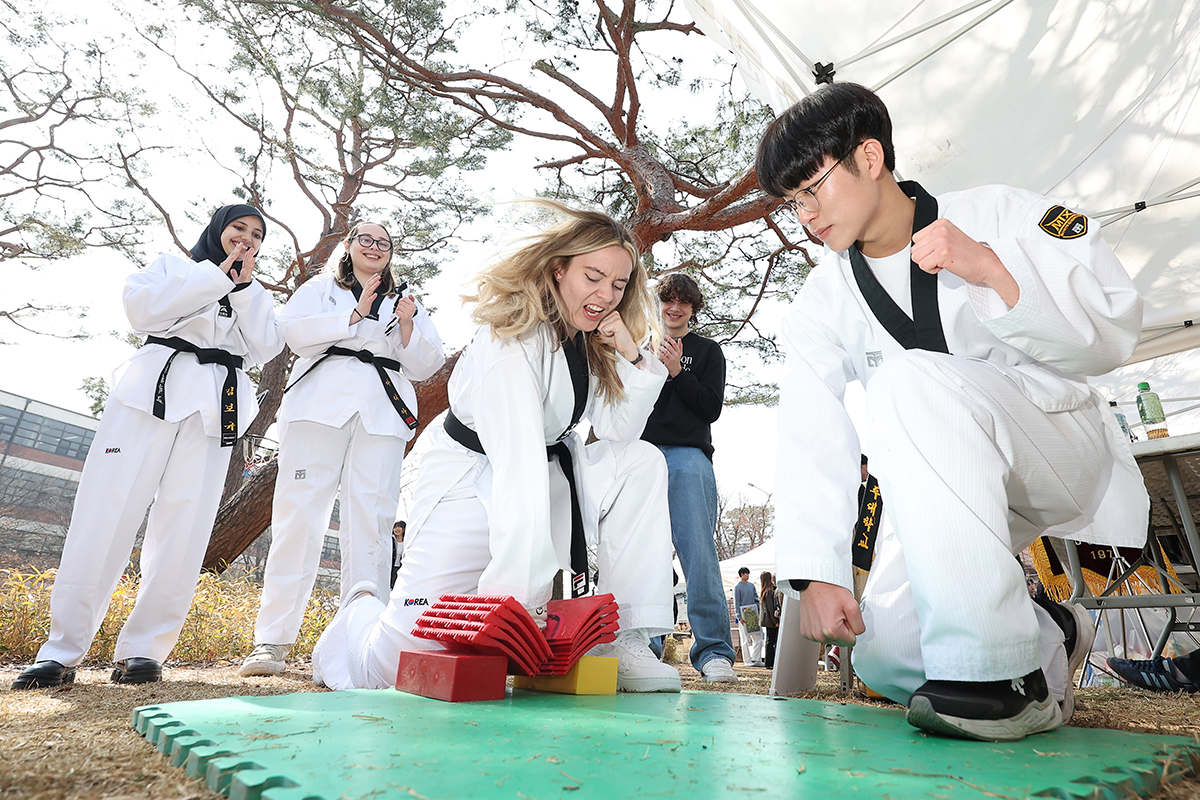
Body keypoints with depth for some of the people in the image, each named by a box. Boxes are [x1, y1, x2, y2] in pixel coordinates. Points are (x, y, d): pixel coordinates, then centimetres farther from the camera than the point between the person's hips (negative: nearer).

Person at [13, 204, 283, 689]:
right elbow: (143, 310, -1)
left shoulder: (254, 295, 24)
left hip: (215, 408, 2)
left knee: (183, 530, -6)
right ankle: (62, 651, 2)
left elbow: (265, 349, 6)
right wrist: (217, 275, 0)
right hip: (153, 390, -1)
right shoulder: (172, 266, 19)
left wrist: (243, 286, 2)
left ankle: (143, 649, 2)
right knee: (106, 515, -7)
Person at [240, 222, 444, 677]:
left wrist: (407, 326, -2)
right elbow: (295, 332, 2)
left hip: (381, 413, 1)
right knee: (300, 513, -7)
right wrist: (357, 314, -5)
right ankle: (272, 640, -1)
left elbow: (425, 367, 15)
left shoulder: (405, 302, 25)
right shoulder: (319, 289, 22)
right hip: (321, 403, -1)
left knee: (371, 519, -6)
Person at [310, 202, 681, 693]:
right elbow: (518, 468, -35)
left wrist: (633, 357, -17)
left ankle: (625, 638, -11)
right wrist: (521, 592, -39)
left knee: (642, 462, -15)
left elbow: (619, 433, -2)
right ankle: (364, 613, 28)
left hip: (551, 475, 7)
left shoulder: (593, 337, -1)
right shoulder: (512, 339, -24)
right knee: (391, 669, -11)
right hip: (471, 486, -7)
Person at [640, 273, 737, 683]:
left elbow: (712, 407, 5)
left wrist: (677, 372, -7)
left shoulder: (708, 351, 18)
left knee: (698, 550, -13)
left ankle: (714, 652, -10)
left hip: (687, 454, -2)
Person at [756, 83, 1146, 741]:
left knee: (908, 379, -34)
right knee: (885, 660, -12)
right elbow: (811, 438, -9)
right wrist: (817, 574, -17)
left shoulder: (1000, 215, -6)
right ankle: (1047, 641, 16)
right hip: (953, 491, 4)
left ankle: (1004, 675, -28)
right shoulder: (824, 302, 2)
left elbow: (1111, 337, -13)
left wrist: (990, 268, -29)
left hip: (1063, 448, -3)